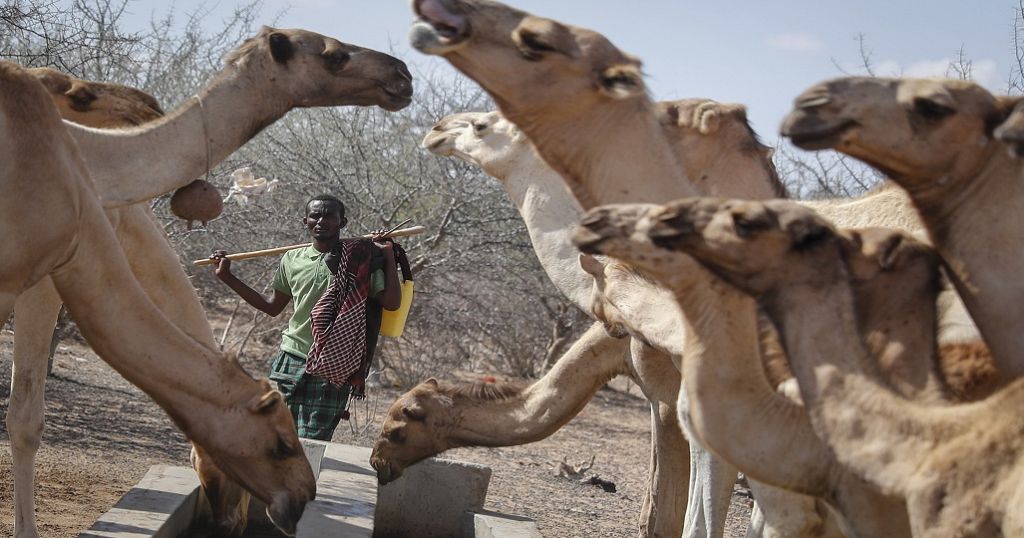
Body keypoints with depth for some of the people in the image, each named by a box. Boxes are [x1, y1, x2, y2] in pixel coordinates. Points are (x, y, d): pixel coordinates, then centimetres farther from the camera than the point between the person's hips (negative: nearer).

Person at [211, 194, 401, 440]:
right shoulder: (292, 260, 11)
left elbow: (392, 303, -6)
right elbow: (272, 307, 23)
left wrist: (388, 255, -6)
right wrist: (227, 277, 23)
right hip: (291, 361, 4)